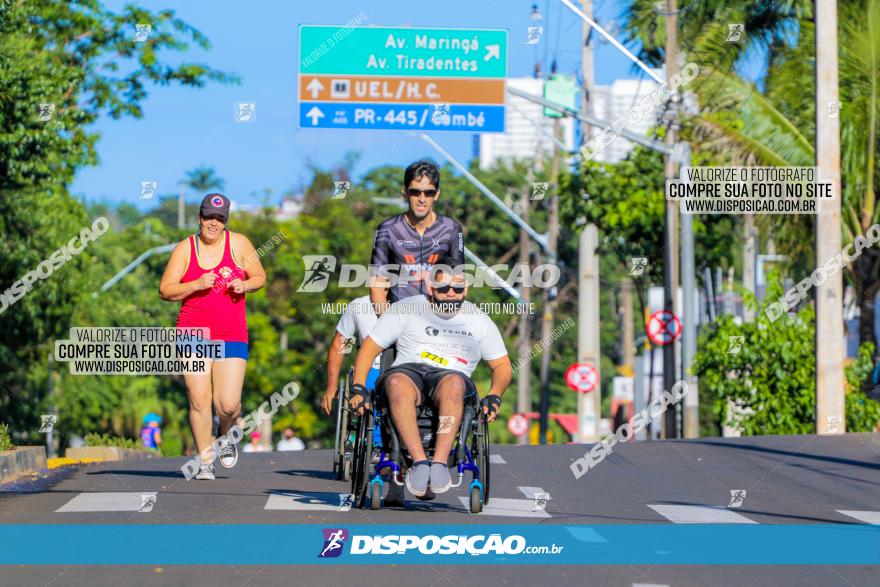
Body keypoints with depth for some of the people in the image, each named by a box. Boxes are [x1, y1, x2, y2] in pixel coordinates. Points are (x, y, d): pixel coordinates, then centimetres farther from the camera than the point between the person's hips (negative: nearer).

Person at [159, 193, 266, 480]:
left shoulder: (238, 243, 3)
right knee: (199, 399, -8)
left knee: (228, 404, -9)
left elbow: (260, 277, 12)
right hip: (193, 332, 0)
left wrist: (245, 285, -10)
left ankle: (225, 435, 26)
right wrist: (196, 285, -15)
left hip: (232, 336, 0)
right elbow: (165, 290, 1)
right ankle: (205, 462, 5)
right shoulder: (185, 249, 2)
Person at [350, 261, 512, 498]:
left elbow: (502, 366, 20)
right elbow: (369, 349, 11)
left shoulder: (479, 320, 17)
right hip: (408, 370, 0)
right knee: (397, 382, -39)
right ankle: (419, 461, -44)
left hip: (451, 376, 0)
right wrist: (359, 389, -3)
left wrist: (494, 396, -1)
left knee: (453, 383, -39)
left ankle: (440, 462, -46)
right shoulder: (407, 308, 12)